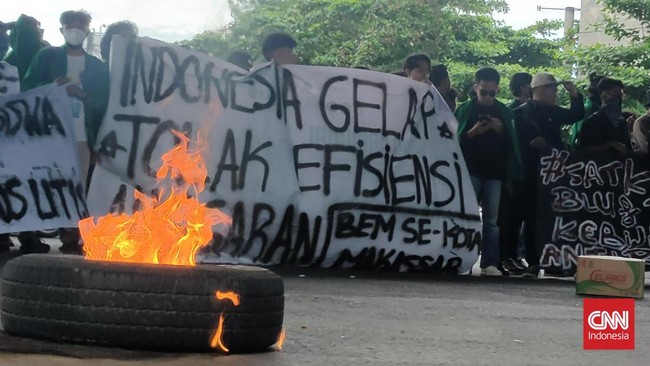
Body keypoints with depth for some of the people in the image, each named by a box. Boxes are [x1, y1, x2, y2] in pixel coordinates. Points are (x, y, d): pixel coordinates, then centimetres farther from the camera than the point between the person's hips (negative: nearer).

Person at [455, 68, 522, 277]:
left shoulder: (504, 112, 10)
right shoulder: (465, 109, 5)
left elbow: (511, 143, 10)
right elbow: (456, 139, 0)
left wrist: (501, 130, -8)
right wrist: (472, 133, -16)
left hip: (495, 171, 2)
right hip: (470, 170, -2)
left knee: (491, 219, -1)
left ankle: (489, 263, -3)